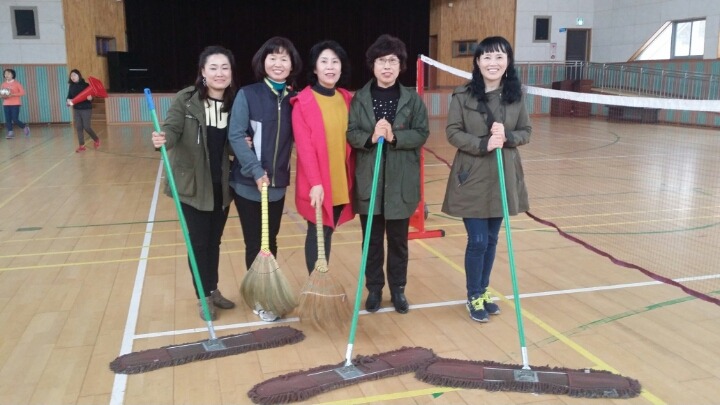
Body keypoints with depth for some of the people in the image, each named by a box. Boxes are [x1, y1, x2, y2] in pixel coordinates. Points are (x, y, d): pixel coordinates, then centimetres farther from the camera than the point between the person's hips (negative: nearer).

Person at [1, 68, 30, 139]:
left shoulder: (17, 83, -3)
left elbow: (22, 92, -8)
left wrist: (12, 94, -18)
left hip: (15, 104, -4)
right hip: (6, 104, 4)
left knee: (15, 120, -9)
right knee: (8, 120, -2)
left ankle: (25, 127, 16)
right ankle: (10, 133, 3)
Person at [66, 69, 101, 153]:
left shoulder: (85, 85, -8)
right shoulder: (71, 86, 6)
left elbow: (90, 97, -7)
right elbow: (69, 97, 9)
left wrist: (90, 98, -30)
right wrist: (69, 101, -13)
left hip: (86, 109, -5)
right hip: (76, 110, 5)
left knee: (86, 127, -3)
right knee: (78, 128, 4)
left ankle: (96, 140, 22)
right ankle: (81, 146, 10)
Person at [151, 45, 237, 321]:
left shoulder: (234, 103, 0)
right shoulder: (186, 99, -11)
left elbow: (231, 145, 8)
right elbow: (172, 128, -20)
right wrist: (164, 139, -42)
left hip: (222, 185, 4)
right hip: (192, 184, -4)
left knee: (215, 240, 17)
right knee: (199, 242, 6)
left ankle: (213, 290, 34)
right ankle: (204, 296, 22)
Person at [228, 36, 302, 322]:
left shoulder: (294, 98, 2)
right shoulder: (247, 95, -8)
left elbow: (297, 137, 4)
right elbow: (235, 136, -12)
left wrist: (274, 172, -11)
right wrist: (256, 171, -20)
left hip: (278, 183, 3)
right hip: (248, 183, -3)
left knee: (270, 241, 15)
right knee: (255, 243, 7)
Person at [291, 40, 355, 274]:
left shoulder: (347, 100, 8)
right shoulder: (303, 102, -8)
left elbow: (351, 141, 12)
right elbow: (304, 146, -13)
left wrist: (352, 179, 7)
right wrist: (315, 183, -19)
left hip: (342, 183, 5)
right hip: (317, 186, -5)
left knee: (328, 234, 13)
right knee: (317, 235, 4)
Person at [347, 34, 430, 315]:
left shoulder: (412, 99, 0)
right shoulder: (360, 98, 1)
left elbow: (422, 133, -5)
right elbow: (350, 133, -3)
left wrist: (394, 136, -20)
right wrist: (371, 137, -22)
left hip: (401, 182, 0)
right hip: (369, 180, 0)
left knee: (398, 239, 11)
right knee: (372, 239, 10)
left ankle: (398, 289, 27)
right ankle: (374, 289, 26)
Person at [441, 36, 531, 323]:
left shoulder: (516, 95, 1)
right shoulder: (463, 95, -8)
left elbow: (525, 132, 5)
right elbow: (452, 132, -8)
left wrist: (507, 138, -17)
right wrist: (483, 144, -22)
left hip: (503, 178, 4)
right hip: (472, 178, -3)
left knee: (492, 239, 14)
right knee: (477, 241, 0)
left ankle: (484, 291, 32)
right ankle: (474, 297, 21)